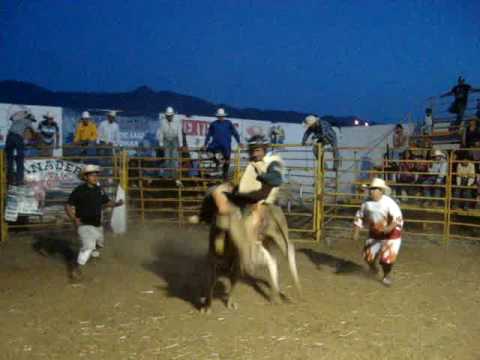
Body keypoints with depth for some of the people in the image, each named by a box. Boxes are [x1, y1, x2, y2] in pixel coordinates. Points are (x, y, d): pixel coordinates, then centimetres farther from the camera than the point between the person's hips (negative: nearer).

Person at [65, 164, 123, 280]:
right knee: (88, 246, -24)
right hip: (84, 224, -7)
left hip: (97, 224, 7)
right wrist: (74, 219, -28)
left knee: (100, 243, 25)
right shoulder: (79, 190, -18)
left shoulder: (99, 190, 0)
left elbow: (107, 202, 7)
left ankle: (92, 249, 59)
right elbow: (68, 206, -15)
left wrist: (116, 203, -13)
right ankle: (77, 268, -11)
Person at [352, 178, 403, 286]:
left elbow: (397, 218, -30)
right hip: (374, 233, 4)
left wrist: (389, 228, -48)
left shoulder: (389, 203, -23)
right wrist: (356, 232, -3)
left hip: (391, 233, -4)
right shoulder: (367, 203, -8)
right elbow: (359, 217, 4)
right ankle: (372, 266, 39)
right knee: (368, 256, 1)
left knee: (387, 256, -11)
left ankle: (386, 275, 22)